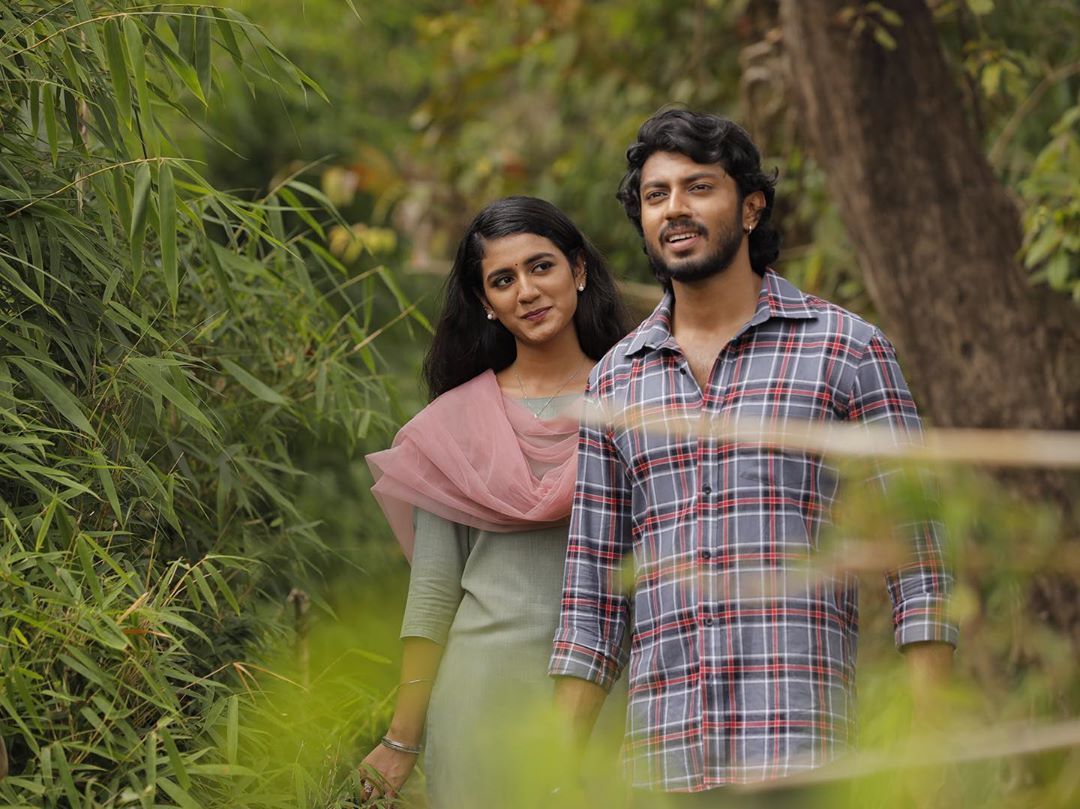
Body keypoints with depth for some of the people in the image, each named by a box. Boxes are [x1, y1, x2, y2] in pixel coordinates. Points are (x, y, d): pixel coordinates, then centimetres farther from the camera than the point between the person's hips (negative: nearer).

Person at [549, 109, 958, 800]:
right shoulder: (616, 383, 15)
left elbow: (919, 568, 0)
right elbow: (594, 602, 16)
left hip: (802, 757, -4)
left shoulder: (847, 350, 3)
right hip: (666, 759, 4)